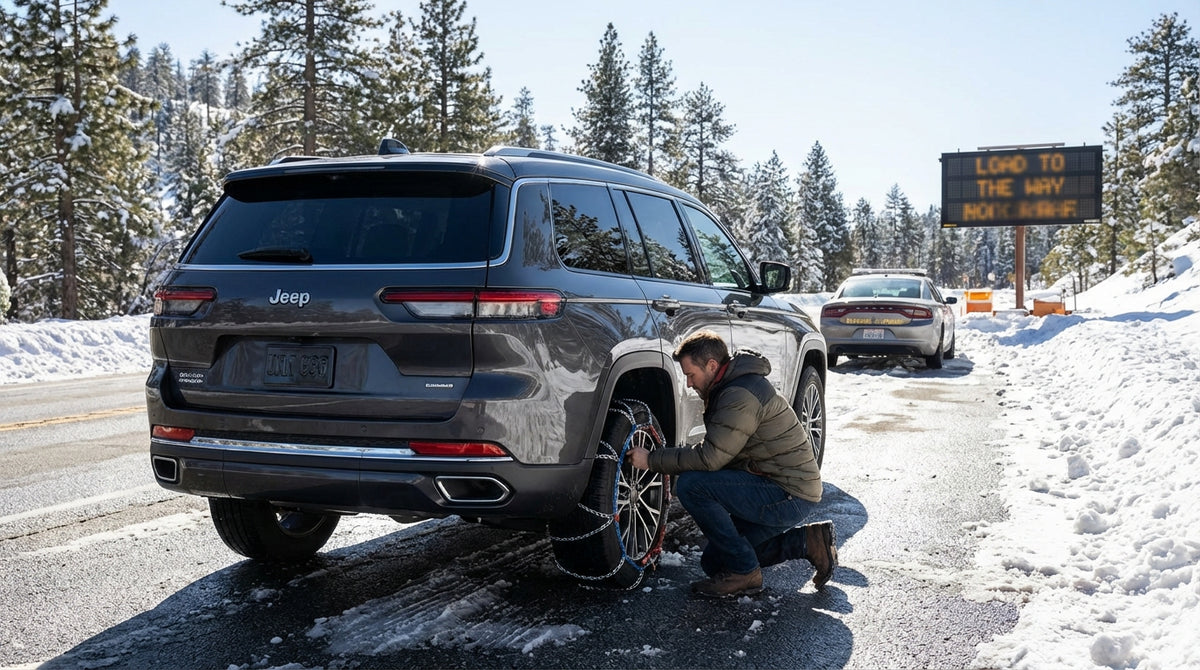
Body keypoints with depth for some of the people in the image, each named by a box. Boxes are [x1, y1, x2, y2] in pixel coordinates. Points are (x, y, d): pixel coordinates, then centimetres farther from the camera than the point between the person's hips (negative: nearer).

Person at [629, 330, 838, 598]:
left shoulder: (741, 395, -20)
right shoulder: (729, 388, 13)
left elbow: (709, 458, -24)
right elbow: (716, 455, 18)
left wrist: (652, 459, -16)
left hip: (789, 497, -11)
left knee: (690, 485, -21)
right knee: (714, 561, 12)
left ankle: (743, 571, -11)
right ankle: (807, 541, 12)